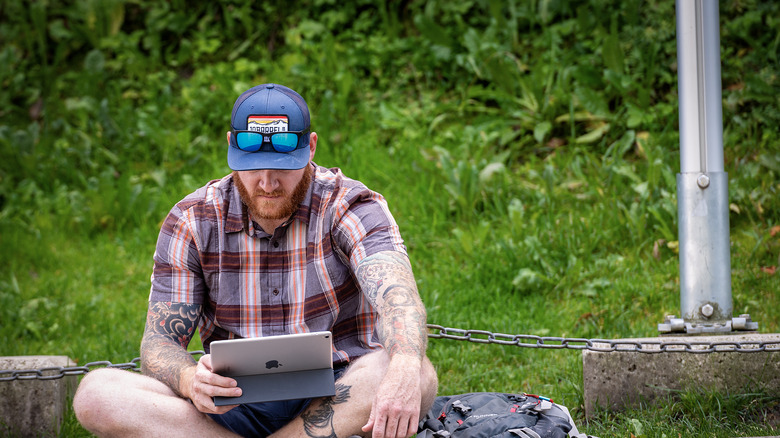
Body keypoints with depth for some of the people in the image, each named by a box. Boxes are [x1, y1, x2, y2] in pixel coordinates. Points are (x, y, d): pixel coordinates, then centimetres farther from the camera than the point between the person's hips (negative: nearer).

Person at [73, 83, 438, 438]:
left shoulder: (350, 206, -6)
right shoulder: (191, 221, 1)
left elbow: (396, 295, -25)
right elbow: (159, 343, -1)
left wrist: (404, 371, -50)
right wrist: (191, 382, -28)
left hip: (336, 399, -2)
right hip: (237, 399, 2)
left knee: (420, 376, -36)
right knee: (96, 394, -23)